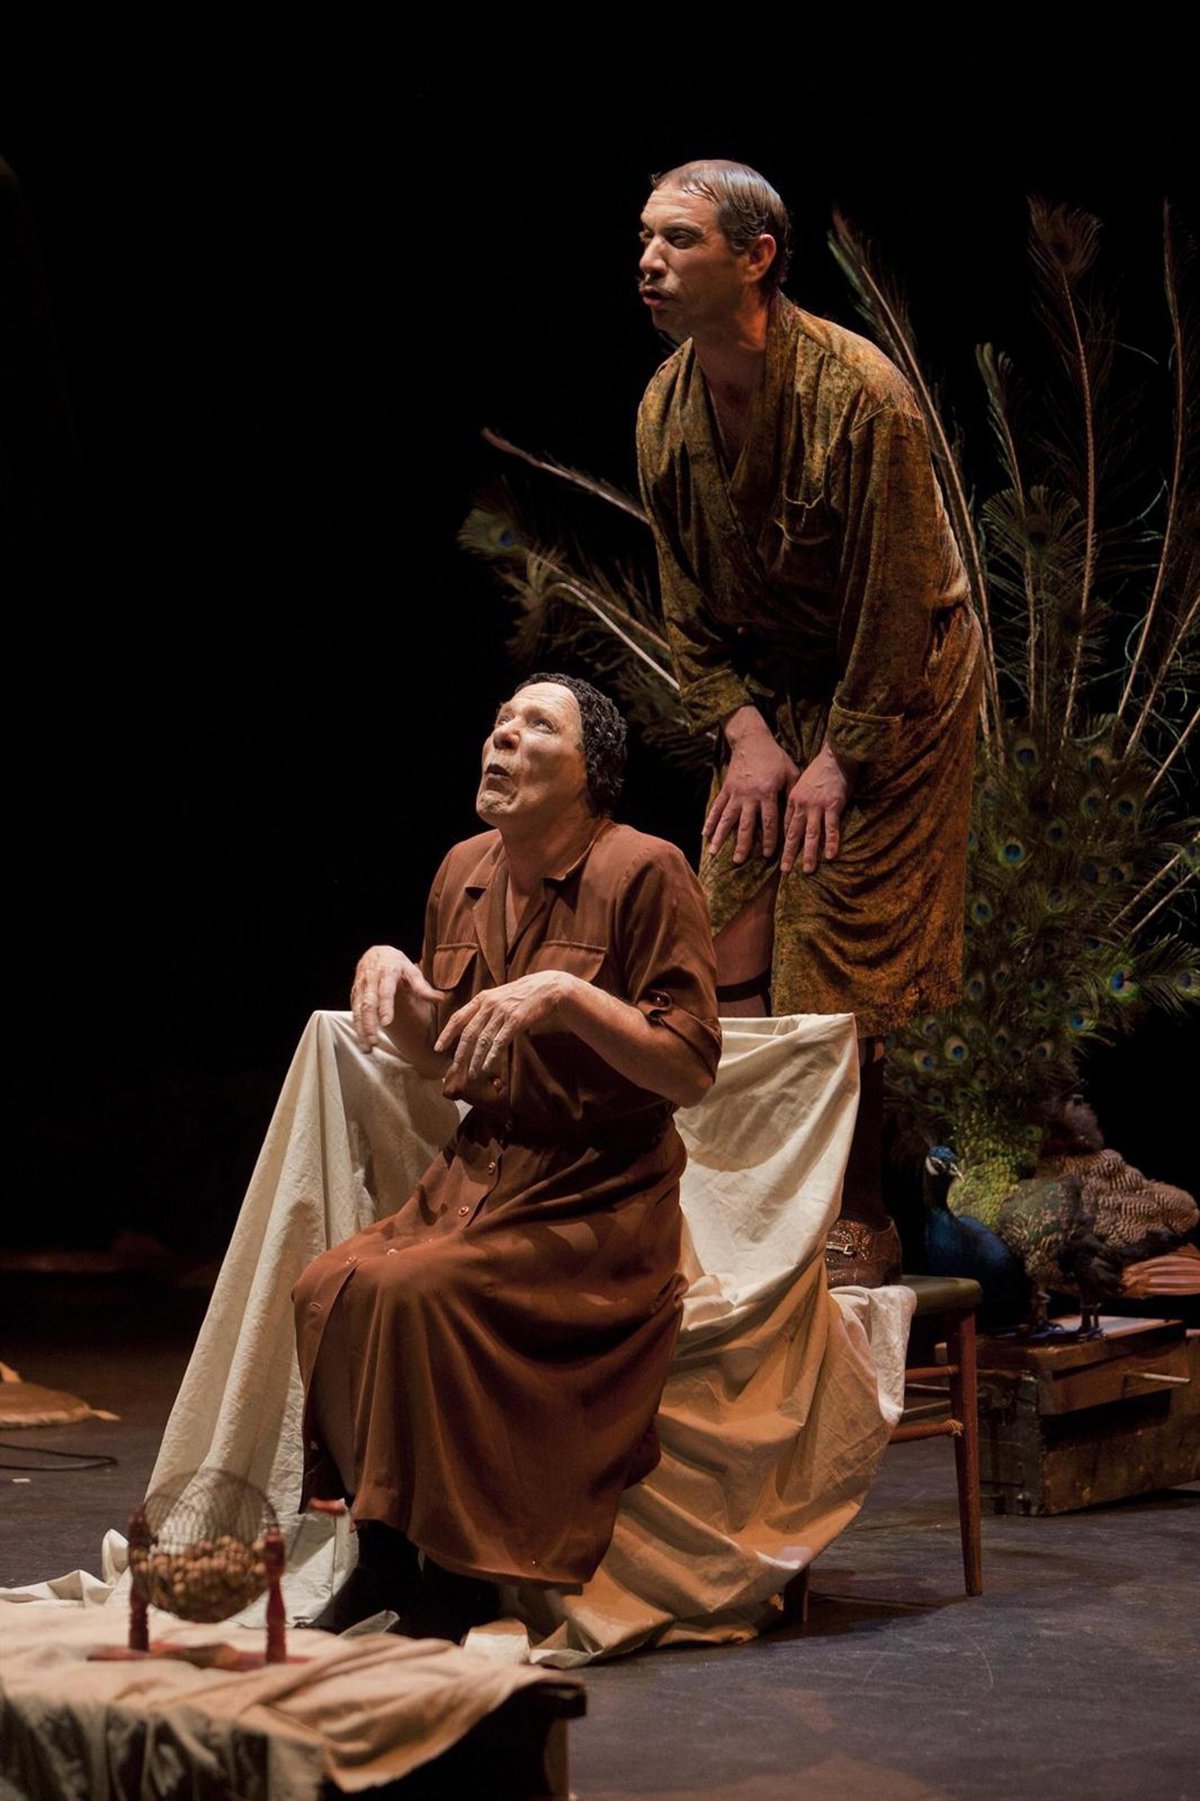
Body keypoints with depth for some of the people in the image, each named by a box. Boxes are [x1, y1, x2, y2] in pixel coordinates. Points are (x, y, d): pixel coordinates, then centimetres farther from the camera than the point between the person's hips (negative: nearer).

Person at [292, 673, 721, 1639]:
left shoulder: (645, 873, -9)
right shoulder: (466, 871, 12)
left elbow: (691, 1070, -14)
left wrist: (566, 995, -23)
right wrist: (385, 967, 4)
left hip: (600, 1198, -6)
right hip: (476, 1176, 7)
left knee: (414, 1289, -29)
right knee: (329, 1287, -19)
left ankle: (450, 1580, -14)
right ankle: (388, 1551, -4)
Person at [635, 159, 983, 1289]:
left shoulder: (861, 393, -24)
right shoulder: (666, 410, -3)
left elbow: (900, 600, -20)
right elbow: (687, 608, 5)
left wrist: (840, 759, -17)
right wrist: (744, 735, -7)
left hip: (893, 694, -6)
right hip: (766, 696, 6)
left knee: (834, 981, -8)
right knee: (733, 962, 0)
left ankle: (860, 1226, 4)